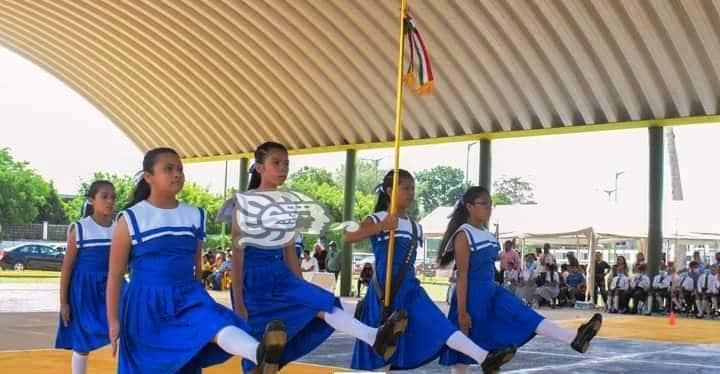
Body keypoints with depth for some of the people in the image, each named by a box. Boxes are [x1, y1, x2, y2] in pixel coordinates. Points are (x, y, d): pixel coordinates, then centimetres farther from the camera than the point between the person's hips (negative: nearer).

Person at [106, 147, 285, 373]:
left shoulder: (195, 216, 6)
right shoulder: (131, 219, -5)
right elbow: (115, 275, -1)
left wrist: (199, 299, 21)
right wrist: (113, 320, -3)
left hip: (186, 297, 2)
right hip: (145, 303, -1)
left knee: (214, 322, -28)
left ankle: (262, 355, -56)